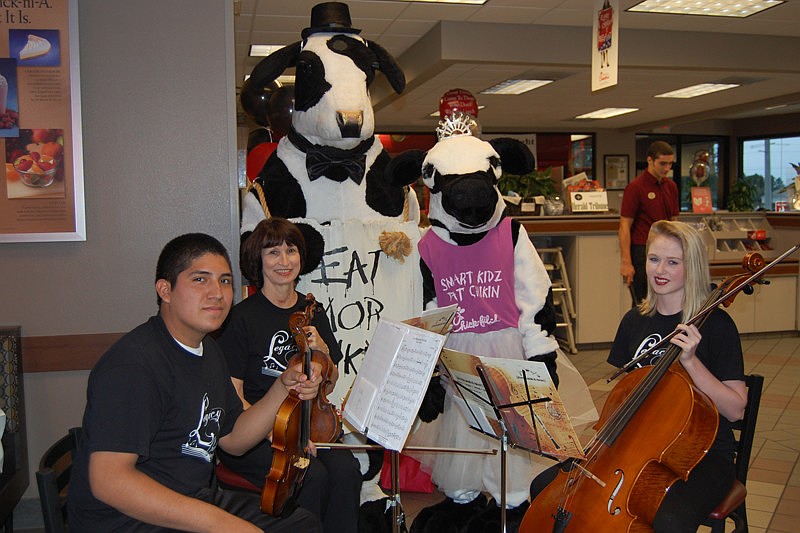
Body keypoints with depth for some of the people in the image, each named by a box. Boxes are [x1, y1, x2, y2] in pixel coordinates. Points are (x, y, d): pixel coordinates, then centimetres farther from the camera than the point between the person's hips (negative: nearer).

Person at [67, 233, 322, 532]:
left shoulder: (207, 351, 9)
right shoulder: (133, 364, -21)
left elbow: (232, 440, 14)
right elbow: (109, 480, -27)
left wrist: (283, 389, -2)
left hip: (195, 497, 9)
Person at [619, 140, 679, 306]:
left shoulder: (671, 186, 10)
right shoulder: (635, 187, -11)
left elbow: (673, 222, 17)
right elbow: (624, 226, -14)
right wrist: (626, 262, -19)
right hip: (642, 253, -7)